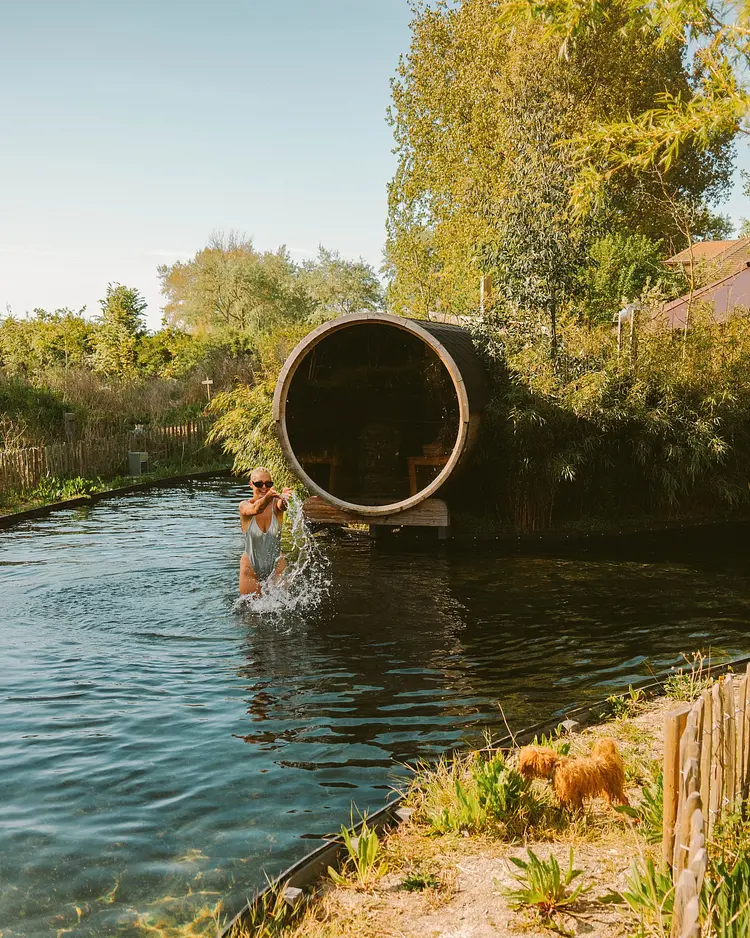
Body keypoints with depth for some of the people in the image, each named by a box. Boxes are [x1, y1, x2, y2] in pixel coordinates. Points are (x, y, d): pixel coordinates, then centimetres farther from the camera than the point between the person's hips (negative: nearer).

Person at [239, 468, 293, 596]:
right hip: (251, 568, -1)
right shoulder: (245, 506, -12)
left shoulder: (276, 504, -9)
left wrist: (284, 498, -59)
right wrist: (268, 497, -58)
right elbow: (255, 509, -36)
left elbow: (282, 505, -34)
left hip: (276, 565, 1)